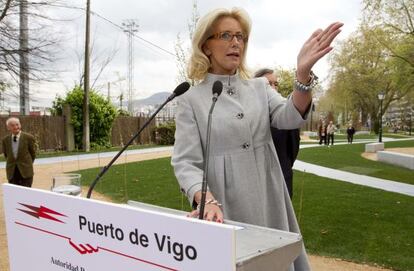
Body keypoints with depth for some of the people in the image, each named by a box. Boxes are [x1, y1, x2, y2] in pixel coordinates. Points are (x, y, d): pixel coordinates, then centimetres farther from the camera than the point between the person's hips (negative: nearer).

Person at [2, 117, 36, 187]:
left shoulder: (28, 137, -6)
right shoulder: (5, 140, 4)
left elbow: (33, 153, 3)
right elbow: (6, 154, 16)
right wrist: (12, 163, 15)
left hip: (26, 172, -3)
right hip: (12, 173, 3)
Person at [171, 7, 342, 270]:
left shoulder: (260, 87, 8)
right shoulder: (191, 100, -2)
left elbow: (290, 117, -10)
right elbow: (186, 162, -10)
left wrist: (303, 74, -28)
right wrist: (207, 200, -29)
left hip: (269, 204, 4)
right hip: (226, 211, -3)